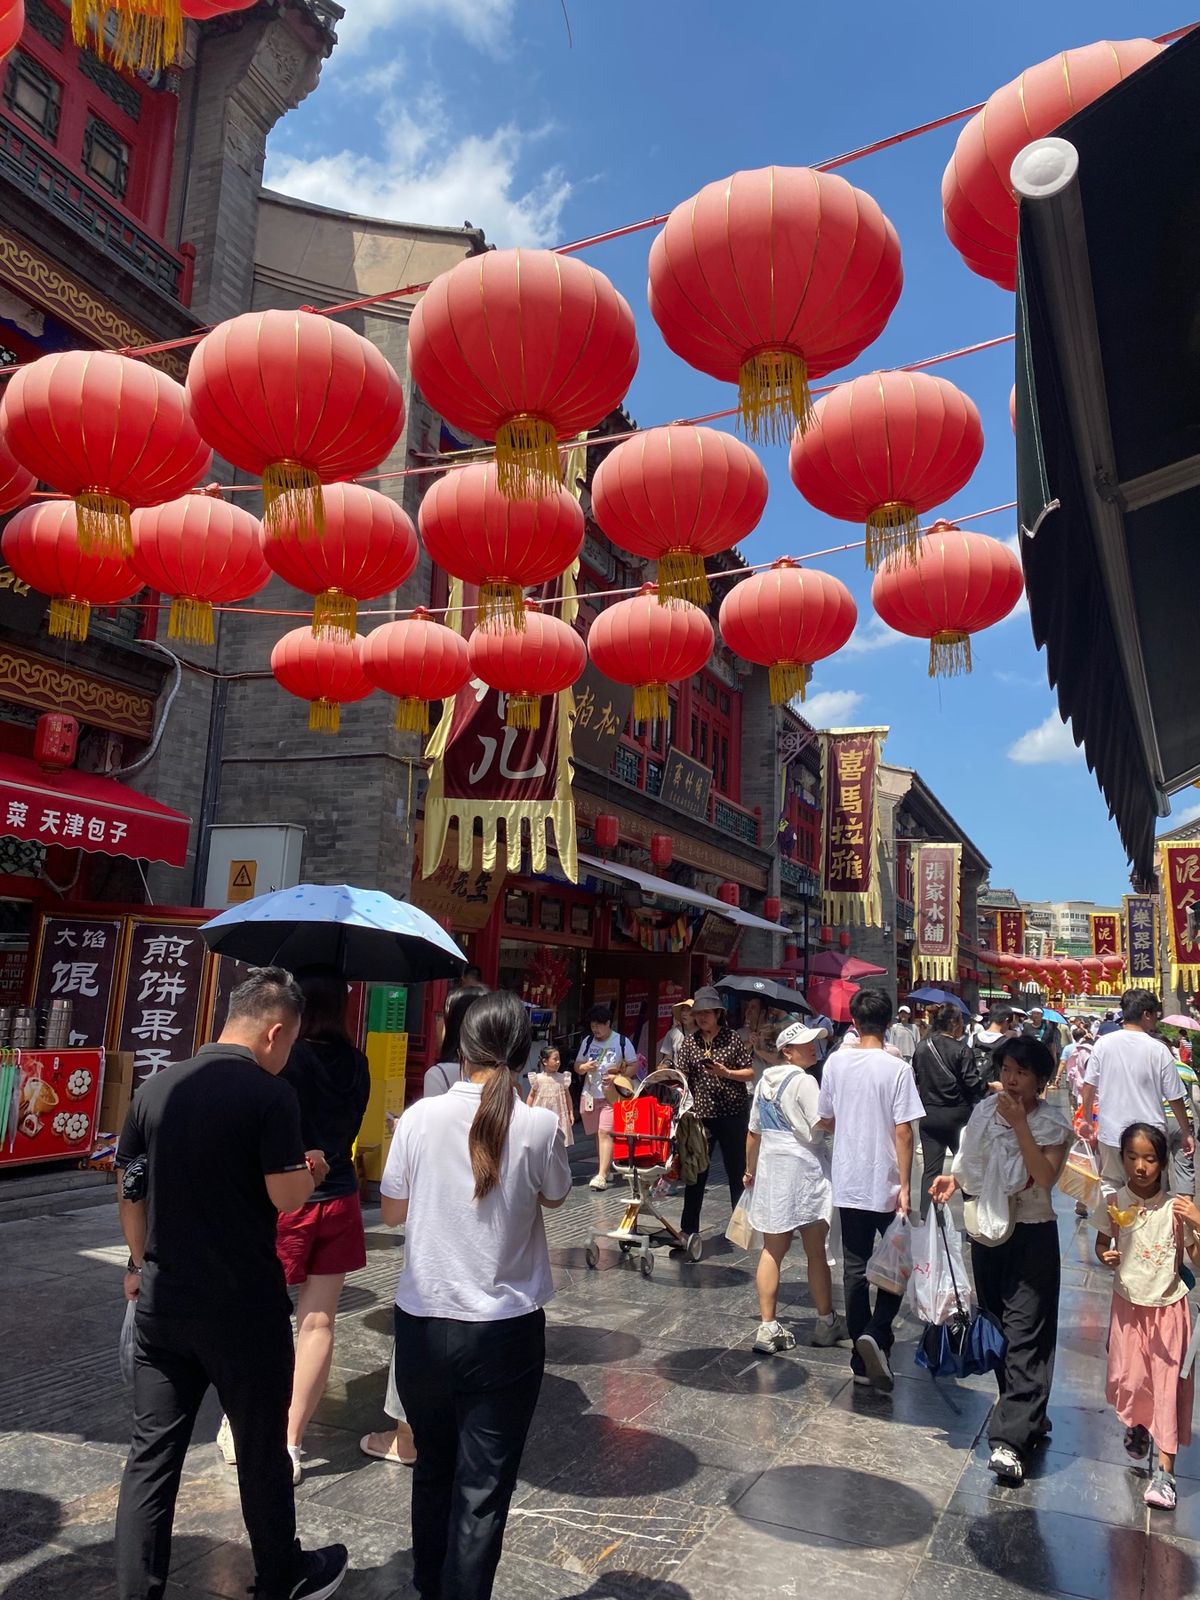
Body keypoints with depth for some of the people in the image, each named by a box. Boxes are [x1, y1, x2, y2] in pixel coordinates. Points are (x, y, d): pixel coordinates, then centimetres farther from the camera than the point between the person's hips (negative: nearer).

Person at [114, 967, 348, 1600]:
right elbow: (287, 1196, -20)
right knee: (262, 1450, 14)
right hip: (244, 1308, -4)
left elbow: (130, 1190, 9)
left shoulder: (155, 1088, 1)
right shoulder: (269, 1094, -18)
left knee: (152, 1453, 15)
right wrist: (310, 1172, 2)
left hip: (162, 1302, 5)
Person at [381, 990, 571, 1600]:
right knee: (483, 1489, 9)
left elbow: (392, 1211, 3)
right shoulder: (539, 1125, -14)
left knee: (433, 1468, 23)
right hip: (505, 1328, -3)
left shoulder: (421, 1116, -10)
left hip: (423, 1324, 3)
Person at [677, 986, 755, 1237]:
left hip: (733, 1114, -1)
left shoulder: (733, 1039, -1)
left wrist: (726, 1073, -16)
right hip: (701, 1114, 1)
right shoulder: (689, 1043, 4)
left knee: (737, 1169, 9)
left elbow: (750, 1073, -1)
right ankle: (689, 1227, 14)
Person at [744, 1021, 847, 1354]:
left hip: (770, 1167, 6)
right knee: (816, 1252, 10)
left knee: (772, 1250, 10)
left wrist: (751, 1170, 24)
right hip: (803, 1168, -6)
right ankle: (826, 1323, 24)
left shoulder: (764, 1081, 9)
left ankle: (768, 1327, 10)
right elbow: (824, 1124, -20)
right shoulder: (803, 1081, -14)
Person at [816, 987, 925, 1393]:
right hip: (886, 1184, -3)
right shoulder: (896, 1067, -13)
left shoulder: (836, 1062, -3)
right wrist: (904, 1186, -10)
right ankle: (876, 1335, -5)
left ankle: (862, 1358, 17)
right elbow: (903, 1131, -15)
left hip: (848, 1183, 3)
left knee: (854, 1269, 11)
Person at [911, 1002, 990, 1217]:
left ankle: (926, 1216, 4)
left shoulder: (922, 1047, 0)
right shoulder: (961, 1050, -13)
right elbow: (974, 1083, -15)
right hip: (957, 1116, -3)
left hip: (929, 1116, 4)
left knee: (931, 1169, 7)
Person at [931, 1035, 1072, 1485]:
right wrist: (952, 1180, -9)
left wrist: (1020, 1125, -26)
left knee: (1025, 1334, -7)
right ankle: (1028, 1417, 30)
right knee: (996, 1328, 13)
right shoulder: (985, 1111, 1)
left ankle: (1011, 1439, -6)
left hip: (1033, 1235, -5)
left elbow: (1045, 1177, -24)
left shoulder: (1053, 1125, -10)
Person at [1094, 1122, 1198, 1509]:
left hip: (1168, 1306, -1)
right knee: (1129, 1379, 9)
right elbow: (1102, 1242, 5)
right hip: (1129, 1303, 1)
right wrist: (1106, 1256, -17)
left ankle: (1165, 1471, 10)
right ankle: (1137, 1426, 41)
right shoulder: (1115, 1203, -10)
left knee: (1168, 1383, 0)